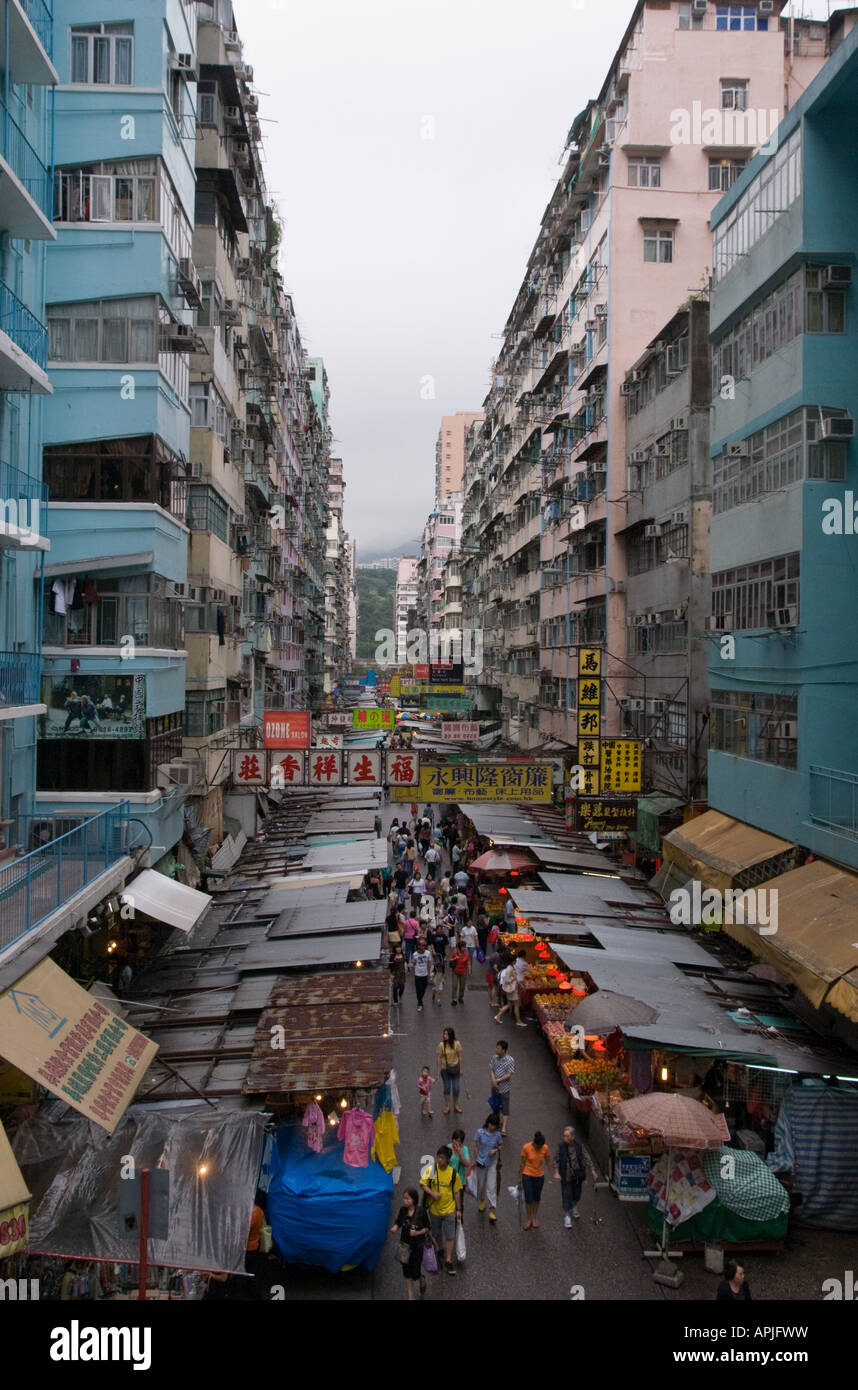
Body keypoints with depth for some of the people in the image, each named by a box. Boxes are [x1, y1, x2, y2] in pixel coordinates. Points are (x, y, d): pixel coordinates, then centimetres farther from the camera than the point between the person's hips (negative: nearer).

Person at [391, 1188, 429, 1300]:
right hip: (405, 1244, 3)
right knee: (406, 1271, 11)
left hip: (417, 1245, -3)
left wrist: (417, 1232, -24)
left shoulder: (421, 1211, -18)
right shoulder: (402, 1210, -9)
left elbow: (427, 1228, -8)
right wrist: (394, 1228, -17)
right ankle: (411, 1296, 30)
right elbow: (398, 1222, 4)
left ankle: (421, 1278, 37)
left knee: (415, 1273, 1)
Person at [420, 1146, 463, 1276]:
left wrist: (458, 1209, 1)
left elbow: (457, 1192, -2)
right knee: (436, 1234, 19)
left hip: (449, 1209, -1)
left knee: (450, 1237, 0)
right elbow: (423, 1184, -6)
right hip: (434, 1209, 1)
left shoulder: (453, 1173, -11)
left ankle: (448, 1261, 13)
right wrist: (432, 1193, -23)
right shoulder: (430, 1170, -11)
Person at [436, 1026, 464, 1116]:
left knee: (456, 1088, 8)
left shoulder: (457, 1044, -12)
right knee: (447, 1088, 11)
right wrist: (439, 1070, -5)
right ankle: (447, 1107, 26)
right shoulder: (441, 1045, -14)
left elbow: (460, 1057, -3)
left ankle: (456, 1105, 28)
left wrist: (460, 1069, 0)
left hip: (455, 1068, 1)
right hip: (445, 1069, 0)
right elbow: (439, 1058, -7)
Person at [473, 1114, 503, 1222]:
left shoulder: (497, 1134, -9)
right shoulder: (480, 1132, -12)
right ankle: (482, 1201, 44)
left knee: (492, 1187, -6)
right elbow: (476, 1146, -2)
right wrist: (475, 1159, 1)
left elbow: (501, 1145, 5)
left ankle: (492, 1211, -1)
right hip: (481, 1162, 1)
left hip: (492, 1163, -1)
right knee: (481, 1184, 16)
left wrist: (496, 1150, -15)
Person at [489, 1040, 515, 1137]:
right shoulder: (494, 1057, -6)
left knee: (505, 1107, 3)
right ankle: (500, 1121, 41)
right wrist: (493, 1080, -18)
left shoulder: (510, 1060, -21)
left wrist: (498, 1081, -19)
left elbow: (509, 1075, -20)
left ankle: (503, 1128, 7)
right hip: (495, 1087, 5)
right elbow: (491, 1069, -3)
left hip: (504, 1088, -5)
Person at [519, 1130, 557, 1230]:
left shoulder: (545, 1148, -14)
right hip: (527, 1176, -2)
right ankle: (529, 1218, 23)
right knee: (528, 1199, 1)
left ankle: (535, 1217, 35)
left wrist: (555, 1172, -5)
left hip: (539, 1176, 2)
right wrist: (520, 1177, -3)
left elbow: (548, 1161, 1)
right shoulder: (526, 1147, -21)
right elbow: (522, 1163, -10)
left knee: (537, 1198, 14)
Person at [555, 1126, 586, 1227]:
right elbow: (557, 1160, -5)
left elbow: (582, 1158, 3)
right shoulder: (561, 1145, -13)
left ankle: (574, 1208, 46)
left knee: (577, 1193, 17)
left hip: (577, 1174, 3)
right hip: (566, 1175, -3)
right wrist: (557, 1173, -11)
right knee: (566, 1194, -4)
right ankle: (567, 1216, 8)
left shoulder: (578, 1145, -8)